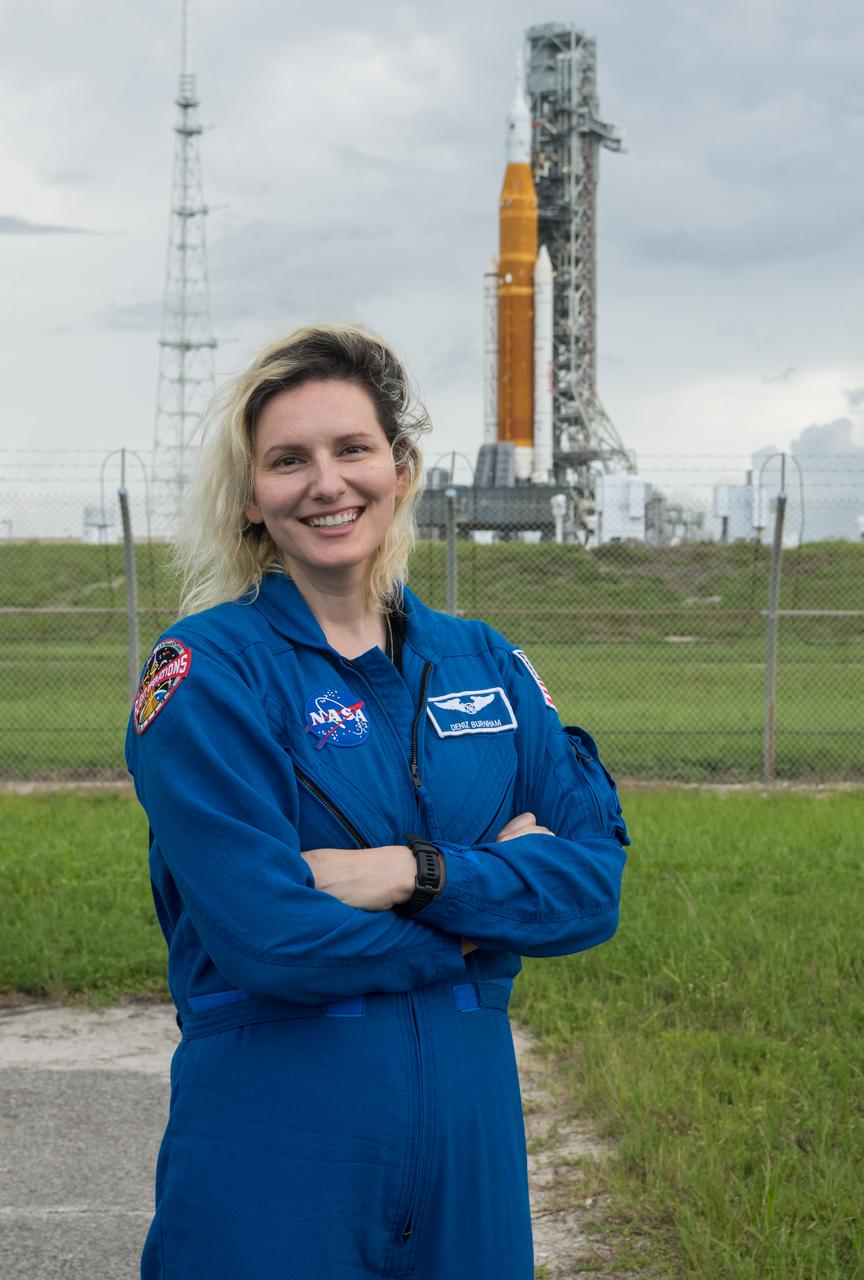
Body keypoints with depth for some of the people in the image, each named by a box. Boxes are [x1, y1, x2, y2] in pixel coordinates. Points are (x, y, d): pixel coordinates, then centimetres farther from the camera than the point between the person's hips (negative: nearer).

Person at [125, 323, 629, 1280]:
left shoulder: (483, 664, 8)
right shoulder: (205, 671, -7)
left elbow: (596, 879, -1)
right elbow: (266, 931, -17)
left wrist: (417, 873, -16)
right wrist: (494, 890, -7)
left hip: (468, 1130, 4)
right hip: (273, 1145, -4)